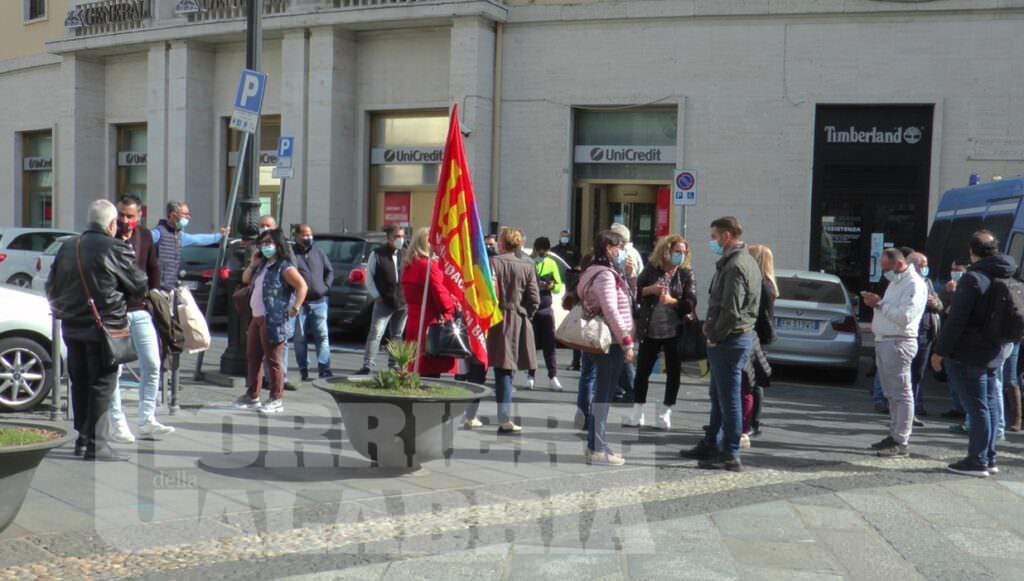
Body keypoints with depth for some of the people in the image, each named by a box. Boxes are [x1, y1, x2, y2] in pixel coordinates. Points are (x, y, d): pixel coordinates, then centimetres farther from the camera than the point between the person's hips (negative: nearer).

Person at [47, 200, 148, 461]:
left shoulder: (67, 248, 9)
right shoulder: (117, 250, -11)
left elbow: (51, 289, 14)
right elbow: (140, 286, -4)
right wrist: (122, 297, 17)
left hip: (72, 327, 6)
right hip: (104, 328, -6)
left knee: (79, 383, 15)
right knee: (102, 385, -2)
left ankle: (83, 437, 22)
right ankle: (95, 443, -2)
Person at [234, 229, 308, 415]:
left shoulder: (284, 267, -10)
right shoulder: (262, 265, 18)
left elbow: (302, 286, -17)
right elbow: (245, 280, 27)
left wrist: (295, 309, -20)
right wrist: (252, 264, 11)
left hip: (274, 321, -10)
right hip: (257, 319, 10)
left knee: (273, 360, -5)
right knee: (253, 357, 15)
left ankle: (277, 400, 2)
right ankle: (252, 396, 25)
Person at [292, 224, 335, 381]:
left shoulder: (319, 253, 14)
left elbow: (330, 271, 19)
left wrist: (326, 287, 6)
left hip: (319, 302, 2)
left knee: (323, 335, -6)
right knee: (300, 338, 3)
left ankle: (324, 368, -7)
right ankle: (303, 371, 11)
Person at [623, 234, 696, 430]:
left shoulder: (687, 274, -1)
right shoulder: (651, 268, 1)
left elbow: (691, 303, -9)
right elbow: (635, 291, 3)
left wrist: (672, 301, -25)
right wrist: (650, 290, -16)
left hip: (675, 331, -1)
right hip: (650, 330, 1)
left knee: (673, 371, 6)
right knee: (642, 370, 6)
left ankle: (664, 412, 19)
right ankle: (637, 413, 17)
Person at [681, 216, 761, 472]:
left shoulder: (735, 265, -19)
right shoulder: (746, 261, 15)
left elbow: (731, 310, -24)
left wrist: (714, 335, -12)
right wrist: (710, 326, 10)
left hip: (729, 340, -10)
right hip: (739, 336, 10)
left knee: (728, 397, -4)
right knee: (718, 395, 18)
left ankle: (731, 455, 2)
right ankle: (710, 445, 29)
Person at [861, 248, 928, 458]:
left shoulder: (914, 285, -11)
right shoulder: (895, 282, 21)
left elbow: (904, 316, -21)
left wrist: (880, 303, -17)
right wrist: (875, 304, 9)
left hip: (899, 343, -10)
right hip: (884, 341, 10)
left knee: (901, 393, -8)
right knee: (891, 393, 13)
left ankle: (901, 443, -7)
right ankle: (894, 435, 19)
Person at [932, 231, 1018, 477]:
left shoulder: (972, 278, -18)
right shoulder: (1007, 277, 10)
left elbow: (956, 320, -20)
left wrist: (940, 351, -14)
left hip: (967, 355, -8)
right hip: (994, 354, 8)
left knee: (977, 408, -6)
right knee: (989, 405, 13)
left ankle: (977, 461, -2)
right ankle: (989, 459, 21)